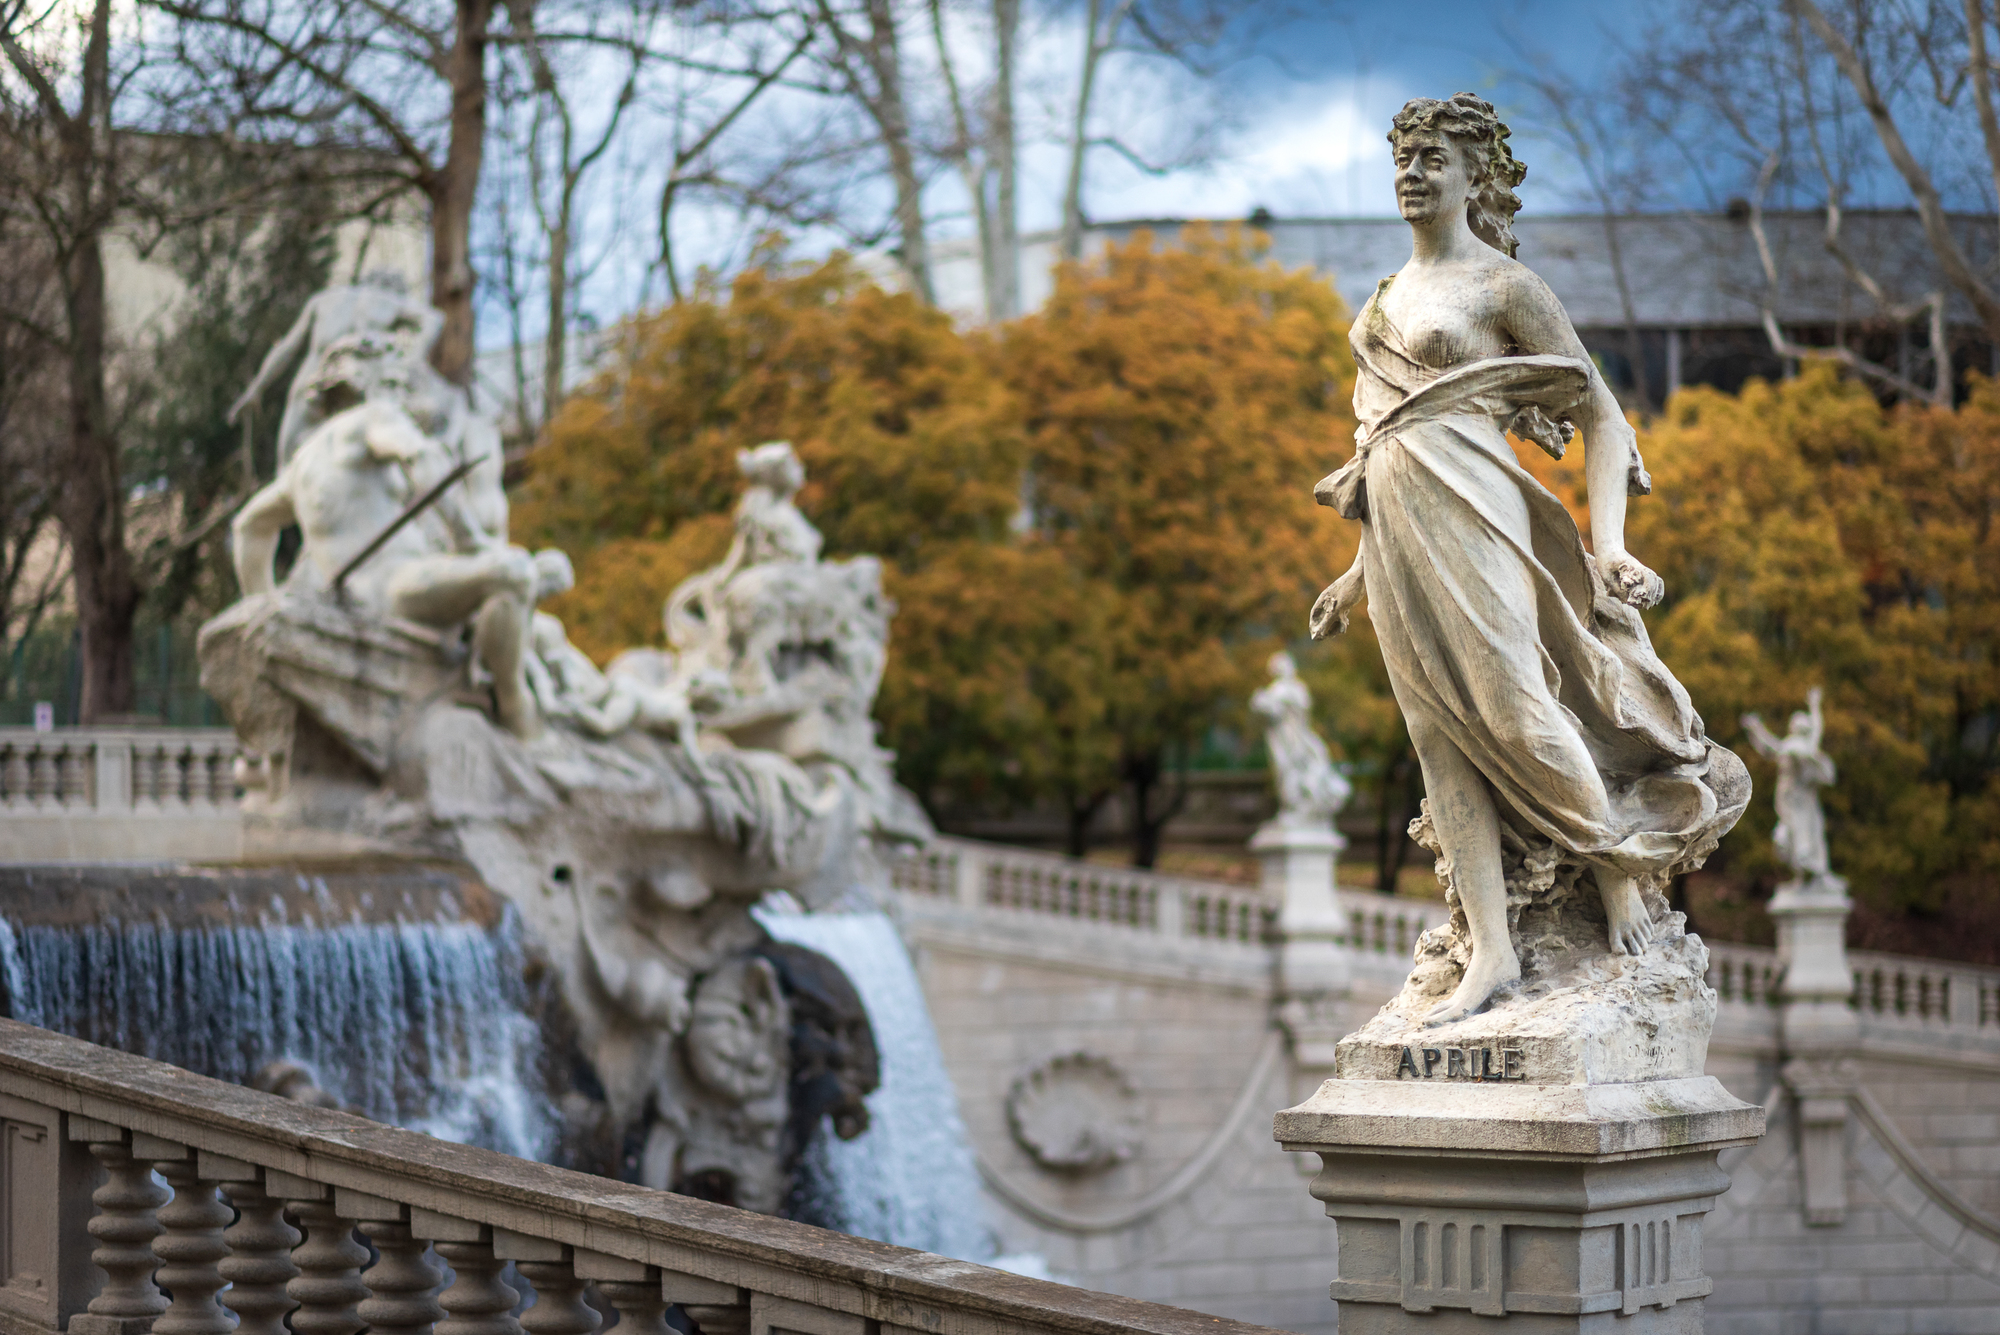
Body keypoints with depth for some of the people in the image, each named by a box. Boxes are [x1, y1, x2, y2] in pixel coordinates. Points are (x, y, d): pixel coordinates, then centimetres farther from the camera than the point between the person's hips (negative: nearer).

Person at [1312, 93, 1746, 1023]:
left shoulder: (1506, 286, -2)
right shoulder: (1391, 295, 19)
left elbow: (1602, 417, -3)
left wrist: (1609, 541, -16)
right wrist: (1358, 572, 25)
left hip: (1468, 520, -7)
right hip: (1397, 541, 7)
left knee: (1511, 709, -11)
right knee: (1443, 736, 1)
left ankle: (1619, 871, 10)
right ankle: (1491, 948, -1)